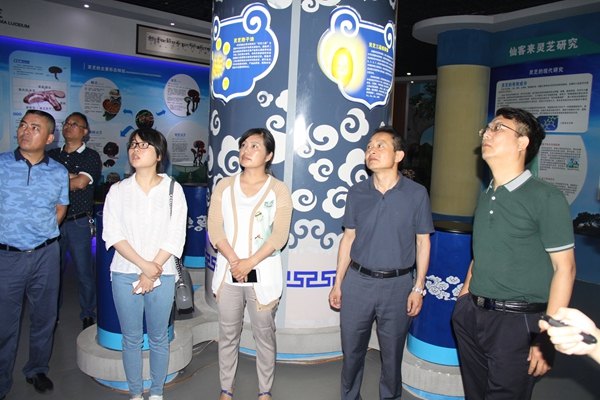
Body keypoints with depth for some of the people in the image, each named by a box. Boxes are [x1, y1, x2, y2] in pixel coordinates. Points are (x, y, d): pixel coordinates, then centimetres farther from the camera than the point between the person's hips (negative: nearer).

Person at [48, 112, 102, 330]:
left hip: (79, 223, -3)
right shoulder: (52, 155, 13)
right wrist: (70, 176, -10)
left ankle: (88, 315, 17)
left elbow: (81, 182, -13)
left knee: (84, 271, 3)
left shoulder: (91, 156, 0)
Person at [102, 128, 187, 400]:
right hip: (125, 274, 1)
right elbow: (112, 234, -4)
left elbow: (175, 236, -5)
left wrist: (152, 272, -11)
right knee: (131, 339, 11)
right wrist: (144, 265, -14)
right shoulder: (118, 190, 3)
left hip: (162, 275, -1)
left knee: (158, 338, 10)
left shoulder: (173, 189, 0)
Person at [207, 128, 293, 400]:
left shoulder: (278, 190, -2)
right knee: (228, 335, 13)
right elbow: (215, 229, -2)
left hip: (262, 273, -2)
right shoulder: (224, 186, 6)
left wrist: (249, 262, -17)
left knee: (264, 335, 9)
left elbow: (279, 235, -10)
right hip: (228, 272, 3)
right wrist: (234, 261, -14)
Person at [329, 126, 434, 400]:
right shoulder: (357, 193, 0)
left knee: (392, 352, 13)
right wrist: (338, 283, 6)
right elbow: (349, 238, 6)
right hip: (357, 281, 2)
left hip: (398, 284, -2)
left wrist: (418, 287, -2)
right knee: (352, 348, 13)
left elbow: (423, 242, 0)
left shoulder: (416, 194, -6)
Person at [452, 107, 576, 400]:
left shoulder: (546, 198, -11)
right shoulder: (487, 195, 9)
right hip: (472, 314, 6)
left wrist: (547, 337, -14)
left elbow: (564, 269, -12)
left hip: (517, 321, -6)